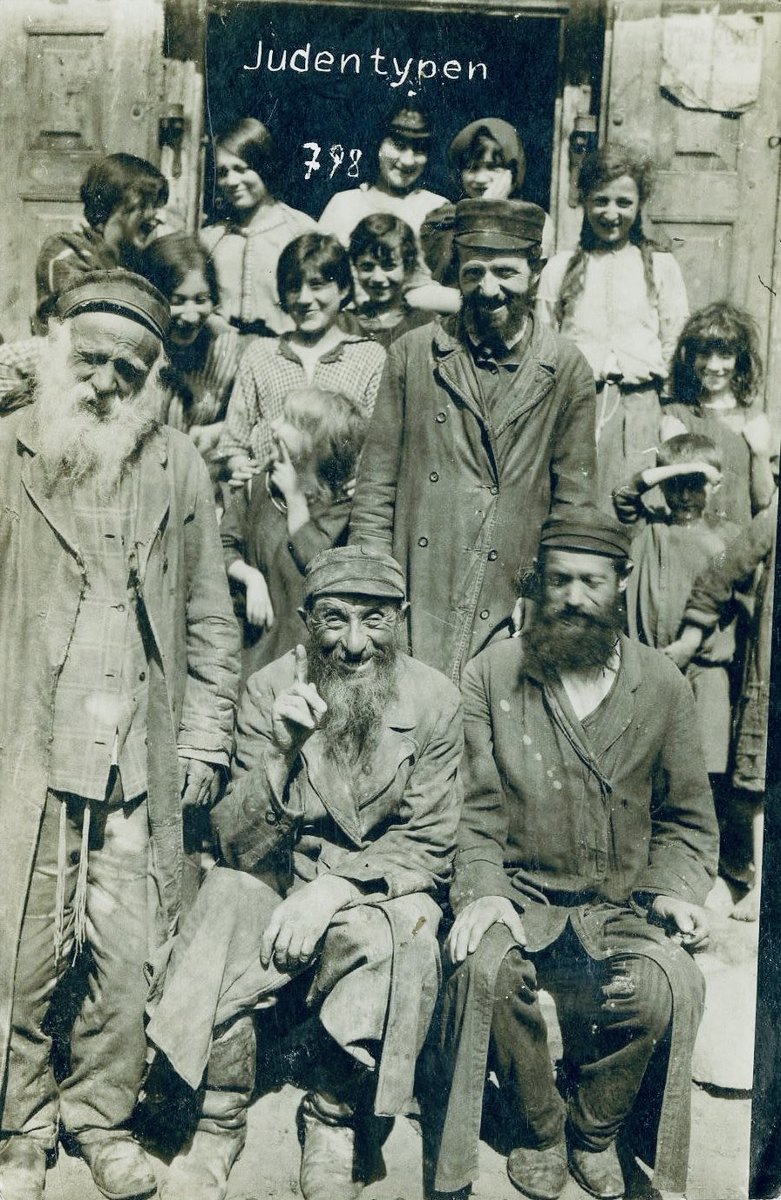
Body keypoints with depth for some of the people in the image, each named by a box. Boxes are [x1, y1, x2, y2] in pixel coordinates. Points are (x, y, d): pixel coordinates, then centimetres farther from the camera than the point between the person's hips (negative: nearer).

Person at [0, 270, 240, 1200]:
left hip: (142, 774, 2)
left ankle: (103, 1120, 32)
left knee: (127, 966, 8)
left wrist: (203, 748, 5)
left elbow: (210, 622, 10)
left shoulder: (178, 469, 7)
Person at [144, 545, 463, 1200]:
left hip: (382, 886, -1)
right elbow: (241, 847, -11)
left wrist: (337, 888, -23)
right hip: (282, 879, 1)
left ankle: (335, 1126, -3)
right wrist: (281, 752, -29)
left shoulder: (434, 699, -8)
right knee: (226, 898, -28)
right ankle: (218, 1126, -3)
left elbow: (428, 845, -6)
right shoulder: (271, 688, -8)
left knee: (379, 938, -32)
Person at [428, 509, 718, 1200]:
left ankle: (595, 1131, 6)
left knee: (668, 987, -28)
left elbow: (688, 818, 12)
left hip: (622, 900, 1)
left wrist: (675, 889, -5)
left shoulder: (664, 686, 4)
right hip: (521, 891, 0)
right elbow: (475, 805, -1)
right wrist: (484, 887, -15)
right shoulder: (491, 675, 2)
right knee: (485, 968, -30)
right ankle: (538, 1130, 3)